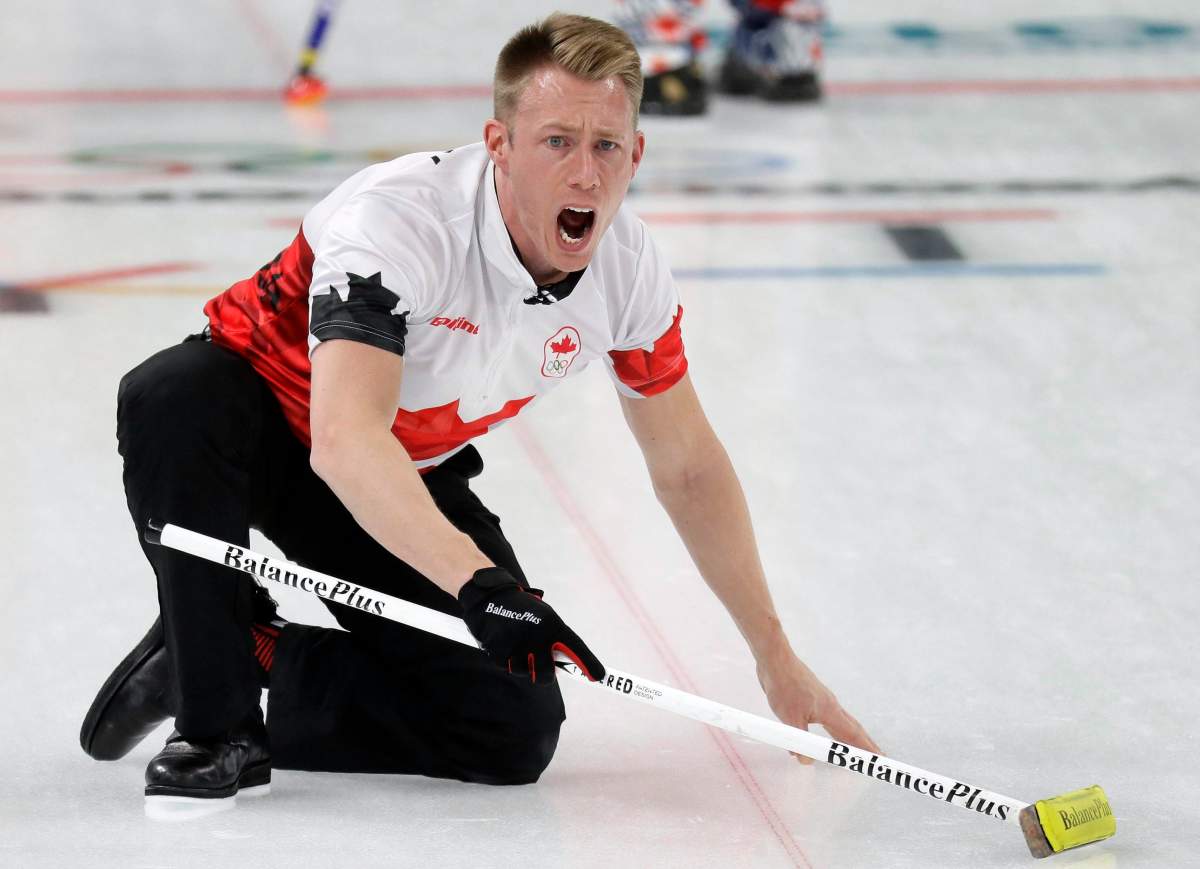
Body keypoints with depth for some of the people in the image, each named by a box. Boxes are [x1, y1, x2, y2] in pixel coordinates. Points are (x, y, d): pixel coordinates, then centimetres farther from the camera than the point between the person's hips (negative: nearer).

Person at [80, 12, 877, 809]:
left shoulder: (630, 268, -16)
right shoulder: (398, 217, -36)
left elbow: (688, 470, 0)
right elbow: (344, 442, -48)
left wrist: (776, 659, 2)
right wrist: (477, 582, -60)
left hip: (413, 474, 5)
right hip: (270, 429, -4)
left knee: (514, 733, -12)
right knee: (176, 396, -40)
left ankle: (267, 656, 8)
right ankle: (213, 719, -22)